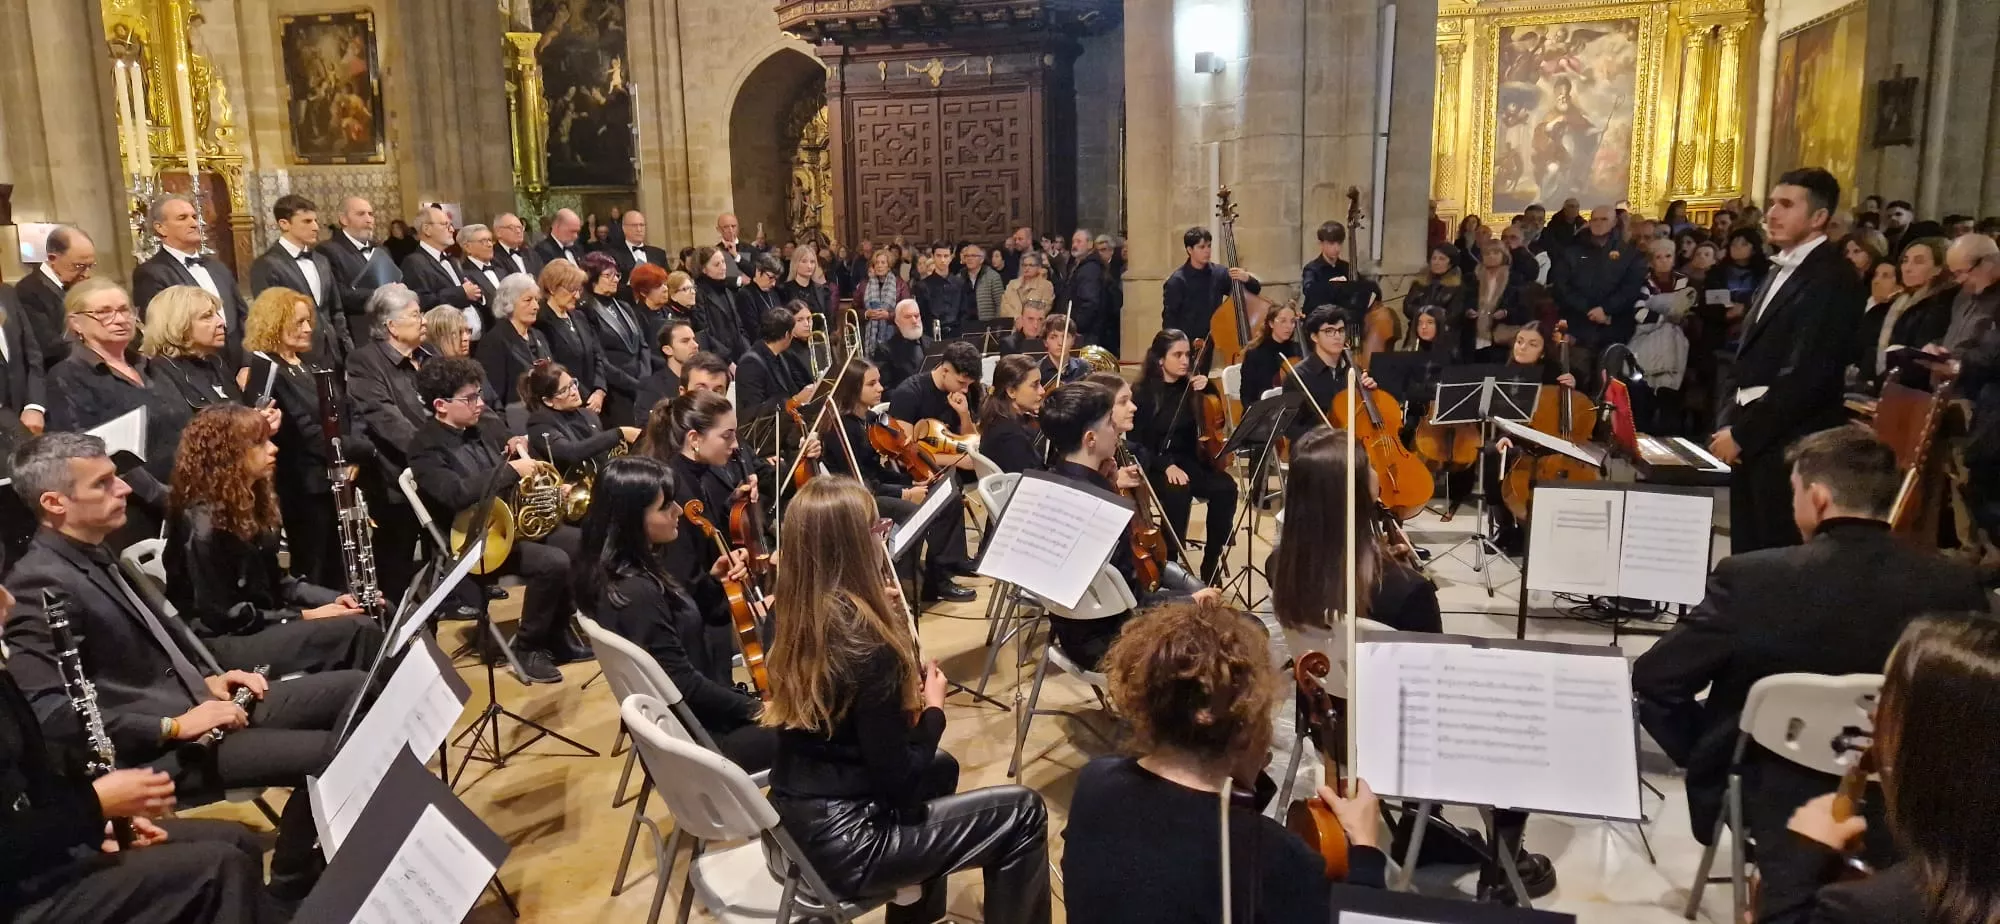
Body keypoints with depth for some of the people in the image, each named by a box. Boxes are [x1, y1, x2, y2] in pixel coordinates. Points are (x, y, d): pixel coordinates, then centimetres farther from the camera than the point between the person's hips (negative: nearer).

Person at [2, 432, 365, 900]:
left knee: (357, 688, 0)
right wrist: (173, 726, -23)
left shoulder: (98, 552, 13)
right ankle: (292, 884, -1)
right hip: (157, 749, -10)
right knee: (328, 754, -25)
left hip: (203, 701, 10)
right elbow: (50, 714, -24)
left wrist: (210, 677, 9)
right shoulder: (39, 587, -17)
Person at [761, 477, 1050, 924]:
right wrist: (933, 709, -4)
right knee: (1022, 812, 1)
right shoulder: (866, 643, -26)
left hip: (795, 817, 8)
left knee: (939, 768, 31)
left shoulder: (795, 617, -1)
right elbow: (898, 778, -20)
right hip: (842, 842, -8)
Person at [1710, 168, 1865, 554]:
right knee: (1748, 555, 12)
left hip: (1790, 445, -8)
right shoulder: (1781, 271, 16)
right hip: (1753, 436, 8)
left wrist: (1740, 433, -17)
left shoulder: (1832, 279, -13)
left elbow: (1805, 375, -20)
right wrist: (1729, 422, 9)